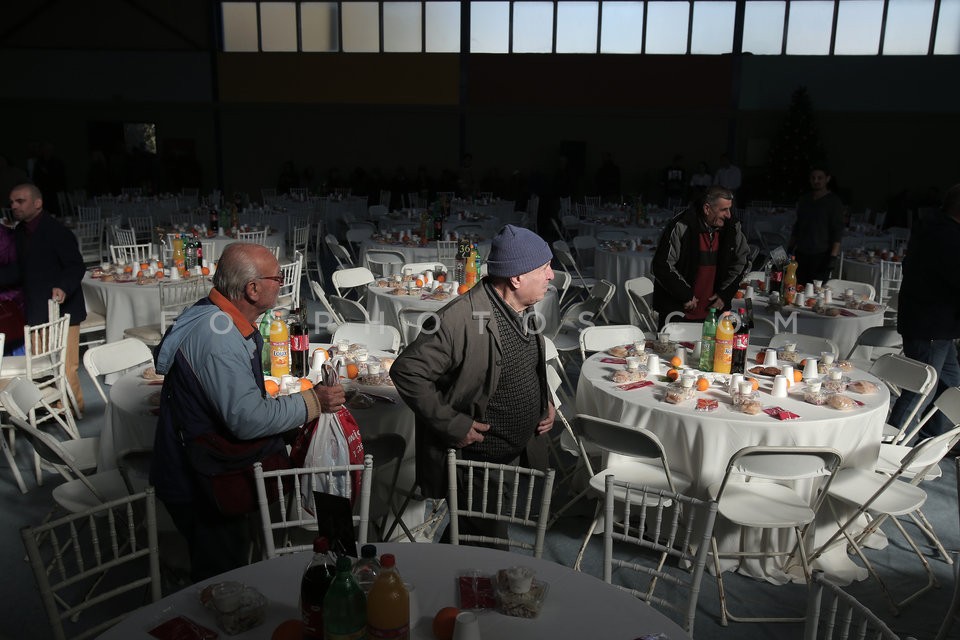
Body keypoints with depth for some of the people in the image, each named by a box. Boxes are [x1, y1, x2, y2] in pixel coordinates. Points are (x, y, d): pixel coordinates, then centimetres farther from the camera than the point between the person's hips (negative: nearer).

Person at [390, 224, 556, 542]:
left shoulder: (522, 307, 0)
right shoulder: (460, 318, -28)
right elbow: (406, 372, -24)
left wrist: (545, 402, 5)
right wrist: (452, 425, -23)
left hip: (521, 455, 7)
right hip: (476, 463, -7)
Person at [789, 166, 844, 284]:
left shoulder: (834, 201, -2)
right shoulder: (804, 199, 16)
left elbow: (838, 230, -7)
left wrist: (834, 256, -15)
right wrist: (791, 248, 15)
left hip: (821, 255, -5)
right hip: (801, 253, 5)